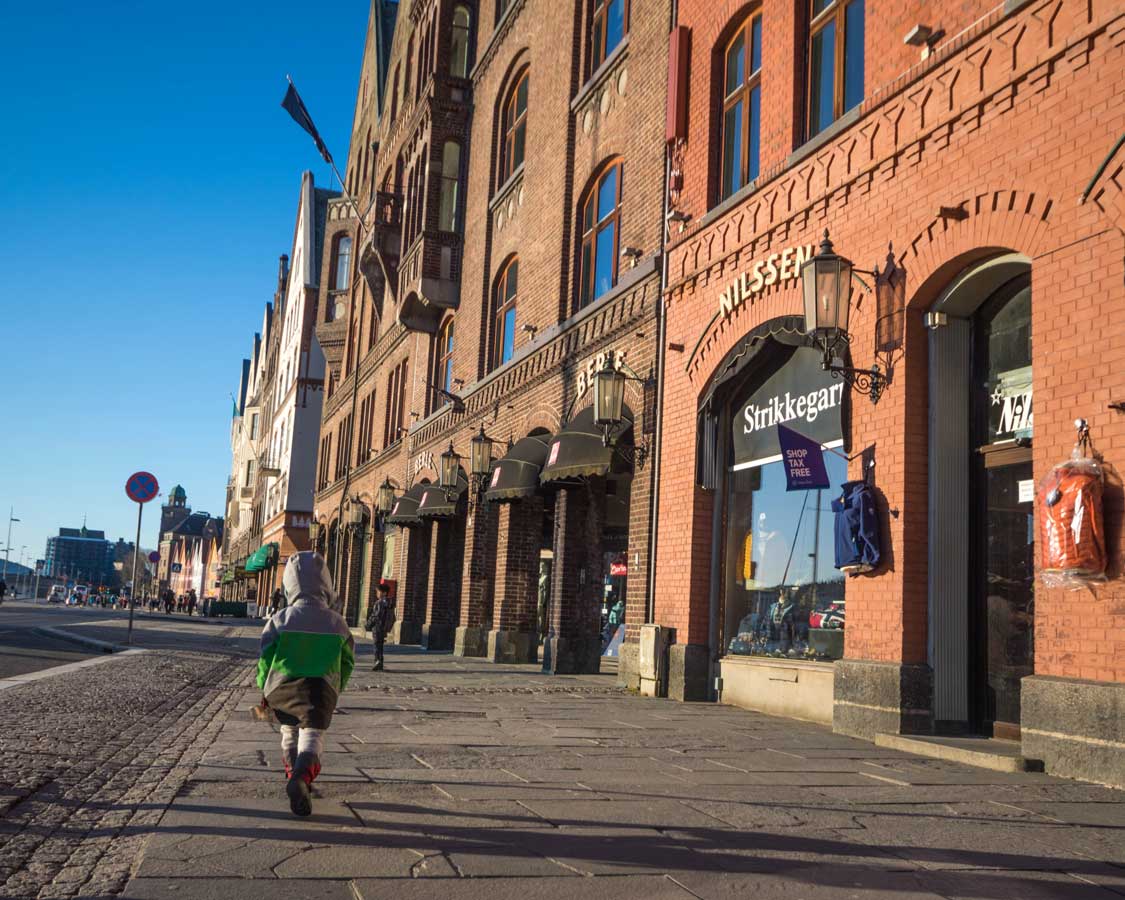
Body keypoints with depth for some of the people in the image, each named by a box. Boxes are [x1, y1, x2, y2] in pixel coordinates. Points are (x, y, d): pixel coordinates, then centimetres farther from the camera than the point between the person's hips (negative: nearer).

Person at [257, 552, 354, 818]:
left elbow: (266, 657, 6)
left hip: (282, 685, 2)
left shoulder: (280, 619, 7)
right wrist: (336, 688, 29)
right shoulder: (336, 621, 11)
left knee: (289, 730, 25)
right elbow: (347, 661, 16)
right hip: (322, 687, -1)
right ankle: (301, 776, -36)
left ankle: (294, 774, 27)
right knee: (312, 733, -10)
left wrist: (263, 689, 18)